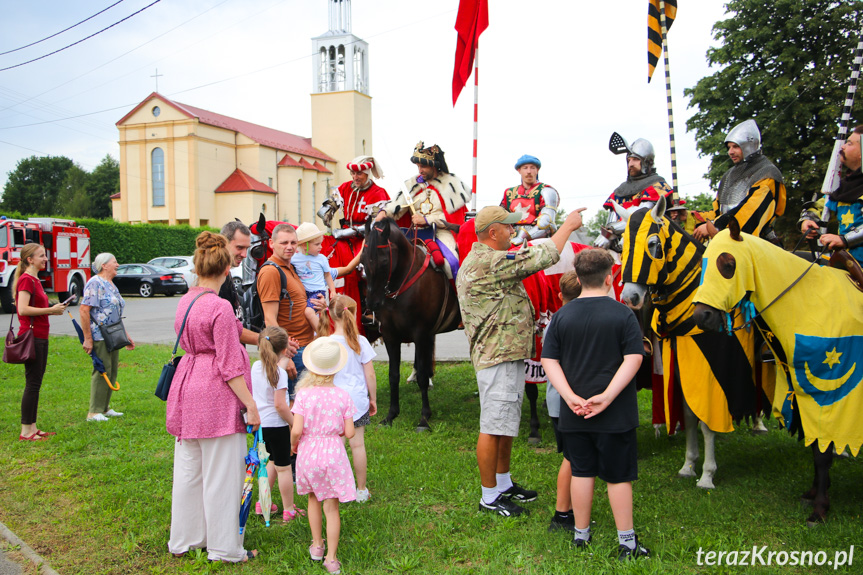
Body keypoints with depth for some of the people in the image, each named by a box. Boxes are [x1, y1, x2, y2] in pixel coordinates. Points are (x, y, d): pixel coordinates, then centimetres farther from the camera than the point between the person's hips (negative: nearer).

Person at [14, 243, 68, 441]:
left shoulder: (35, 280, 17)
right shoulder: (26, 280, -12)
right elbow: (23, 309, -22)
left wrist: (54, 309, 8)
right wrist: (51, 310, -17)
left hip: (40, 337, 10)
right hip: (31, 337, -10)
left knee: (35, 383, 12)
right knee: (32, 383, -6)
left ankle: (32, 428, 18)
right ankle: (26, 431, 1)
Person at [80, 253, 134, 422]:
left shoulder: (111, 285, 18)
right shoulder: (95, 283, -10)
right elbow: (84, 310, -18)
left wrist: (126, 335, 23)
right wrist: (87, 338, -21)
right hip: (100, 336, -9)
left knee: (112, 371, 10)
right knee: (102, 371, -8)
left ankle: (104, 408, 20)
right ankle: (94, 412, -1)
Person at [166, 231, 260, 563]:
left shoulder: (185, 302, 8)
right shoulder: (221, 308, -17)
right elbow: (229, 366, -18)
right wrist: (250, 404, -12)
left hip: (188, 387, 8)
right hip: (217, 397, -8)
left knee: (188, 469, 17)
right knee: (221, 473, 2)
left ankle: (184, 541, 31)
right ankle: (224, 548, 14)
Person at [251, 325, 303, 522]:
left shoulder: (255, 366, 2)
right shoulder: (279, 372, -20)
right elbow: (280, 405, -22)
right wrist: (295, 423, -12)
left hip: (259, 423, 7)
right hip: (275, 425, -7)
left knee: (273, 461, 23)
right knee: (284, 467, 5)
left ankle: (262, 503, 29)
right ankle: (289, 510, 15)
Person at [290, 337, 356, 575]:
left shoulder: (304, 394, -11)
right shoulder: (343, 396, -8)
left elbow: (296, 430, -15)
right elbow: (349, 432, -7)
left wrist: (293, 444, 5)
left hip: (308, 451, 1)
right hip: (333, 453, 0)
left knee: (313, 498, 24)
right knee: (332, 506, 7)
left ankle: (316, 546, 36)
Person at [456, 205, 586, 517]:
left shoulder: (479, 262, 16)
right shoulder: (490, 262, -19)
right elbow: (545, 256, -14)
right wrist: (568, 225, -1)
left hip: (509, 356, 11)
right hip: (498, 358, -11)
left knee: (507, 424, 19)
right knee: (493, 427, -2)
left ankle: (504, 484, 32)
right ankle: (490, 497, 8)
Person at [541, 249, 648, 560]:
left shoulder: (562, 315, 0)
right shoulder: (623, 314, -7)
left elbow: (549, 361, -3)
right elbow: (633, 359, -14)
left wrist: (570, 397, -8)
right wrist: (608, 396, -16)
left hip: (574, 415, 3)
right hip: (616, 415, -2)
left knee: (581, 472, 14)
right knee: (618, 476, 7)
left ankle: (581, 535, 26)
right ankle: (627, 542, 15)